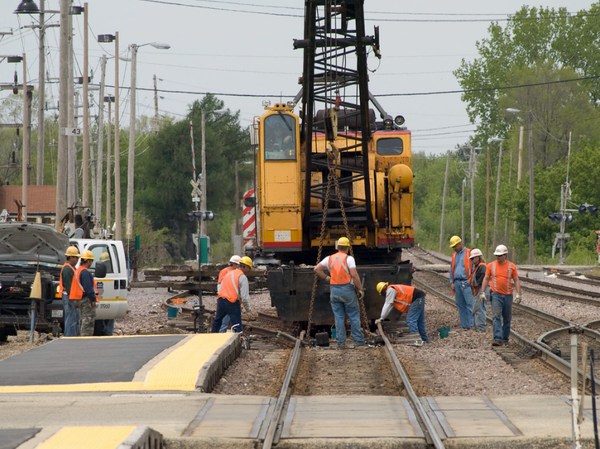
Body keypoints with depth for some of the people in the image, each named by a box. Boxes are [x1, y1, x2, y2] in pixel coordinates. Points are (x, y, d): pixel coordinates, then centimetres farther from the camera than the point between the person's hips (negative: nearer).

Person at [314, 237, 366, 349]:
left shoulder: (330, 259, 7)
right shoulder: (349, 259, -7)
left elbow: (317, 269, 8)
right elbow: (354, 275, -15)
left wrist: (326, 278, 14)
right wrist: (360, 289, -9)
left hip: (334, 290, 4)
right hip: (347, 289, -4)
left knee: (339, 317, 6)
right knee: (354, 316, 3)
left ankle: (341, 343, 4)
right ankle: (359, 342, 2)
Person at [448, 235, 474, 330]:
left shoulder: (469, 253, 0)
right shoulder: (454, 256, 19)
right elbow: (451, 270, 24)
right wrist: (452, 282, 14)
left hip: (466, 282, -6)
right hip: (457, 282, 6)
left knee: (469, 304, -10)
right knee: (460, 305, 5)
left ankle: (471, 324, -9)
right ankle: (464, 325, 9)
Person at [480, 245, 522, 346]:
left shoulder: (511, 266, 4)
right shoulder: (491, 265, 4)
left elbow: (516, 280, 6)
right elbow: (486, 279, 10)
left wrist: (518, 294, -3)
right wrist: (482, 292, 4)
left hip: (508, 295, 1)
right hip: (496, 295, -1)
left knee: (507, 319, 8)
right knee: (496, 317, -13)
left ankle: (505, 338, 19)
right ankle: (497, 338, -20)